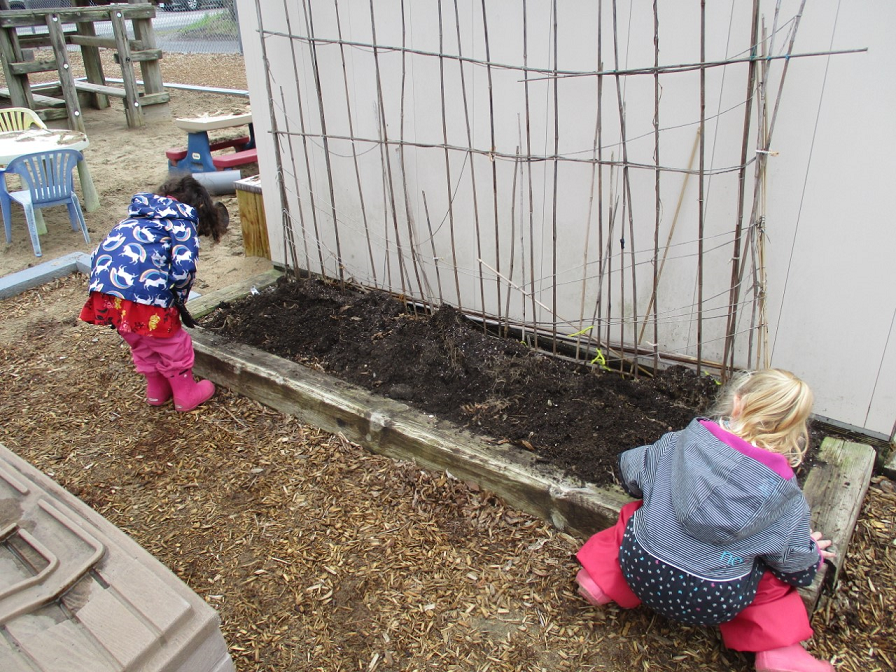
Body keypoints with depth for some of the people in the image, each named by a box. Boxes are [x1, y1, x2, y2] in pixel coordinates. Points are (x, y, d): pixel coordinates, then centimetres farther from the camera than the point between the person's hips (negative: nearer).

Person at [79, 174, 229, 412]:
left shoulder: (139, 216, 28)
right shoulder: (183, 221, 8)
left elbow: (99, 254, 27)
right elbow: (183, 268, -8)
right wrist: (179, 300, 10)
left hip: (103, 293, 7)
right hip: (143, 294, -7)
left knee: (141, 343, 29)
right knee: (173, 344, 16)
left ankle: (157, 390, 45)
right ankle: (186, 395, 31)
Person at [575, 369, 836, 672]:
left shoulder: (678, 444, -7)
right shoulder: (786, 498, -9)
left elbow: (630, 472, 8)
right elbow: (799, 571, 2)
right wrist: (813, 553, 25)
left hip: (639, 572, 1)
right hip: (712, 605, -1)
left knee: (635, 511, 28)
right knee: (776, 568, 25)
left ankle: (601, 580, 21)